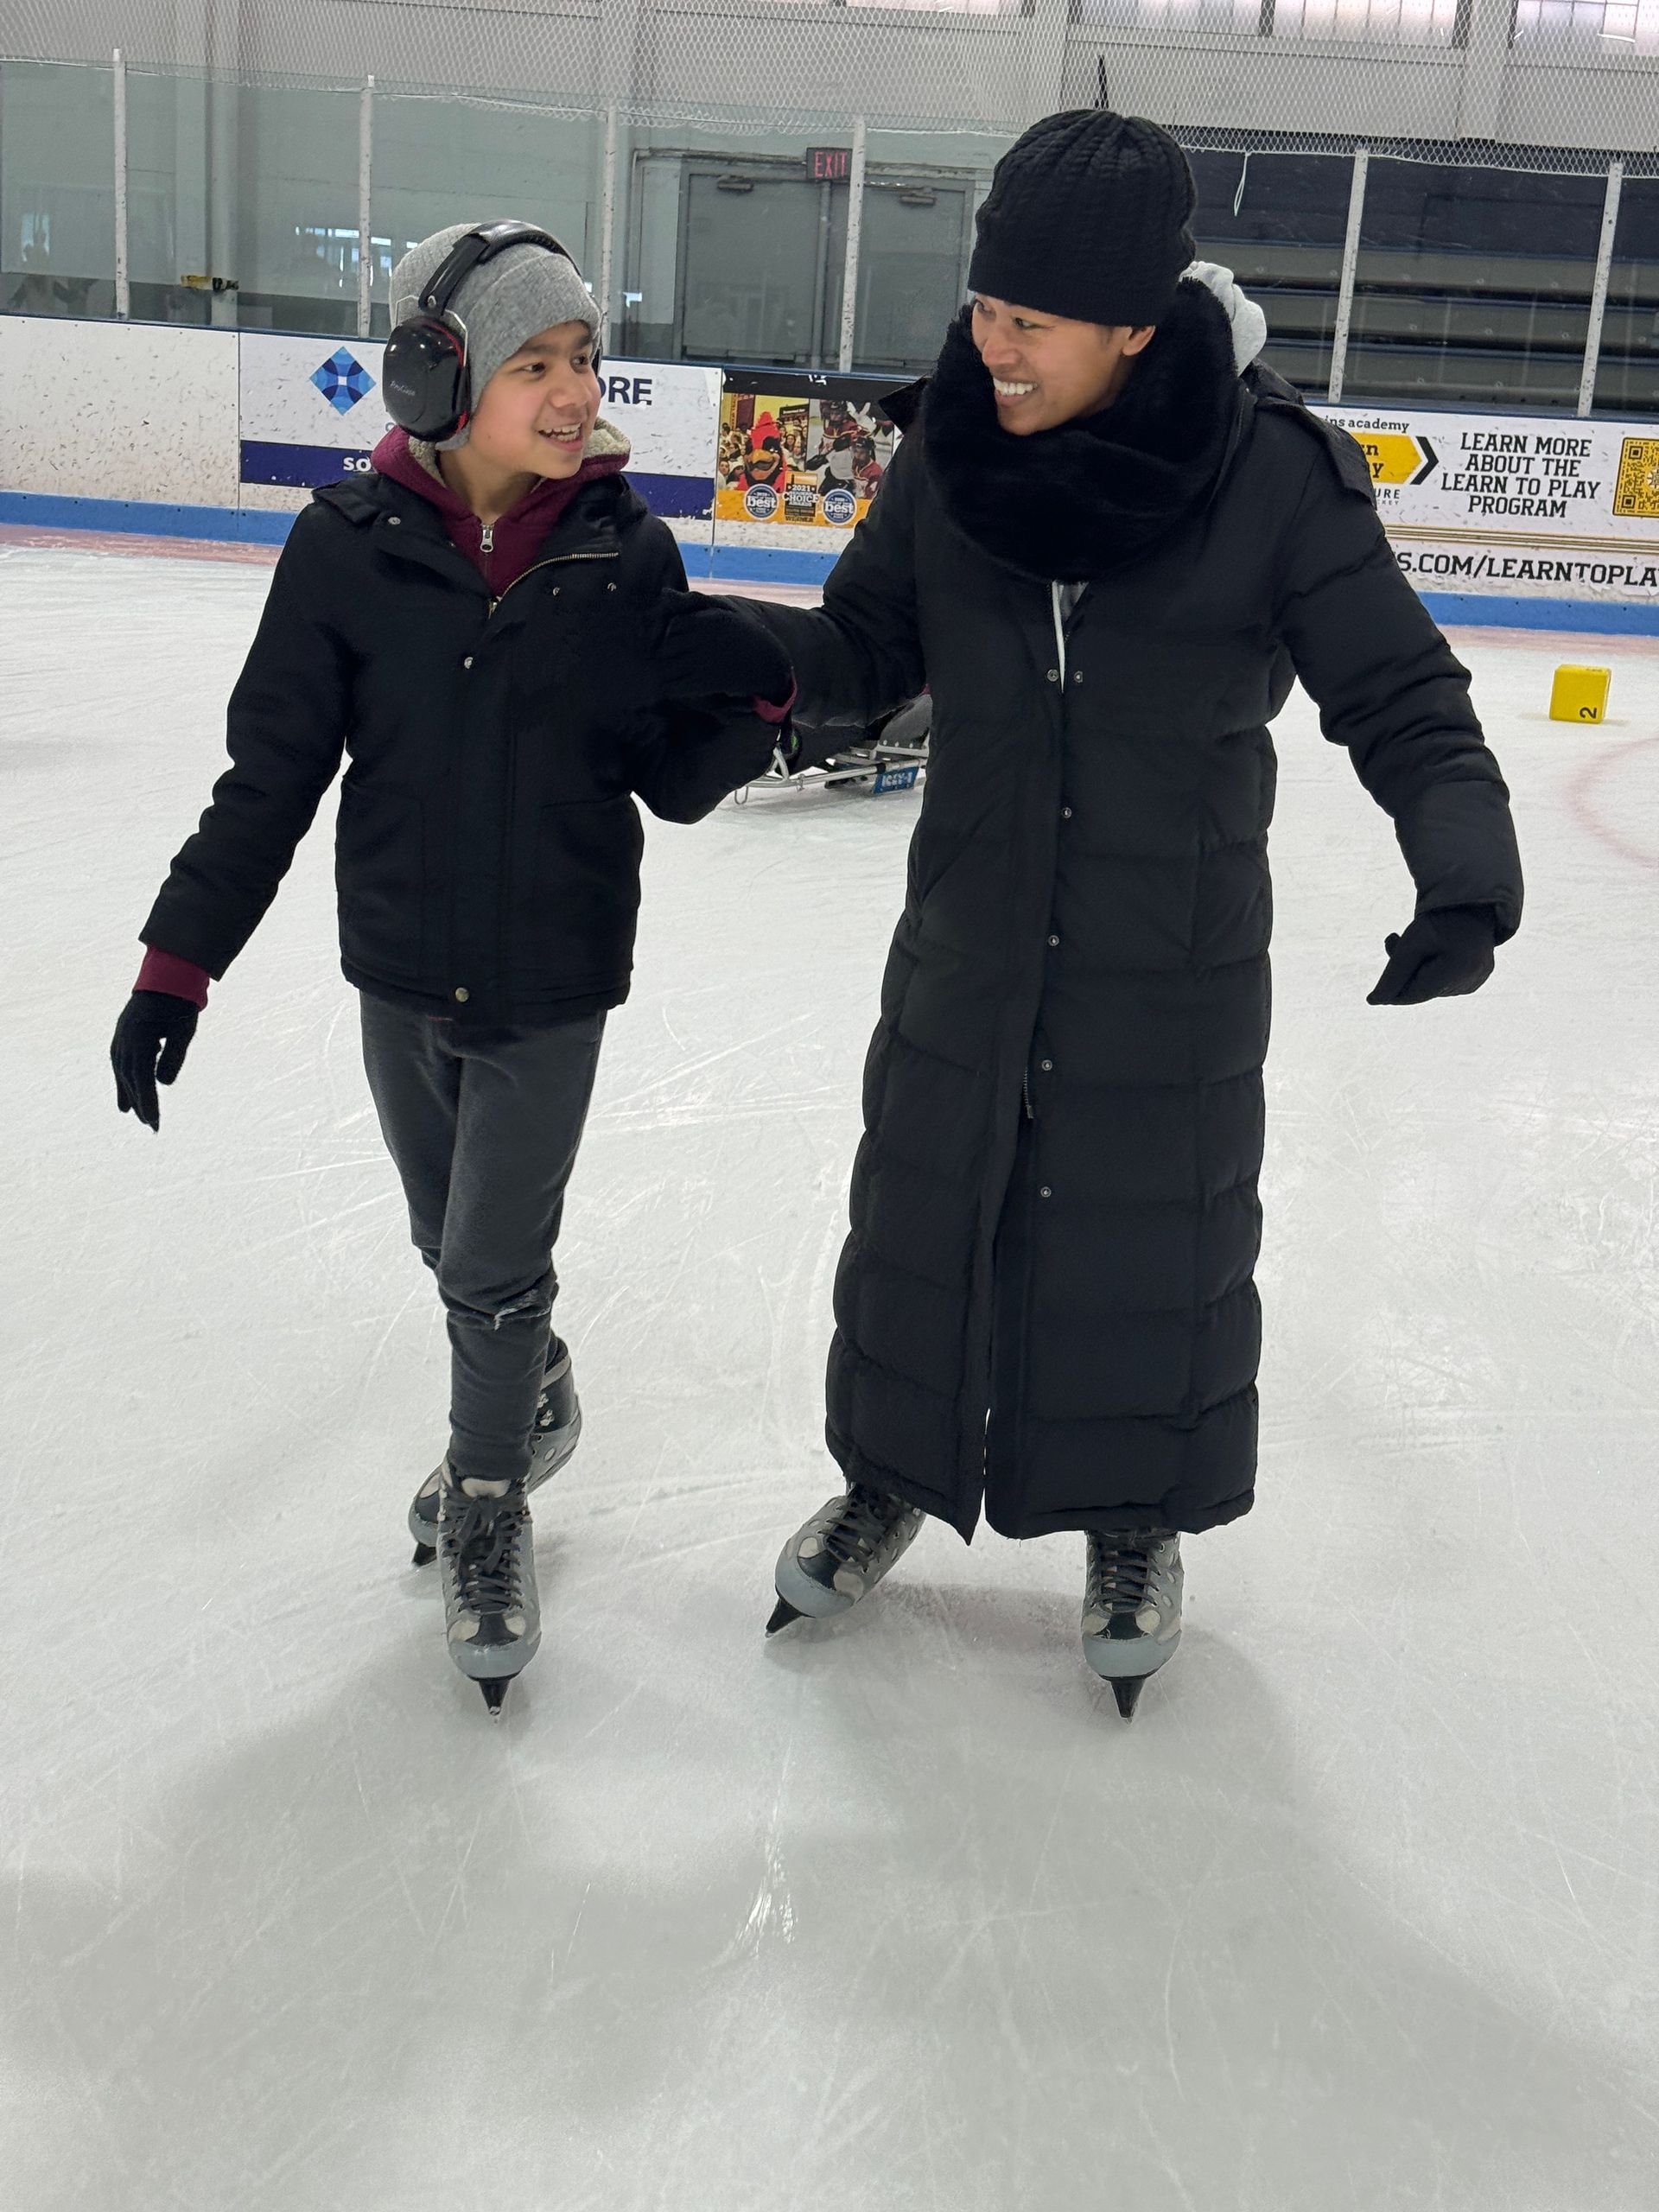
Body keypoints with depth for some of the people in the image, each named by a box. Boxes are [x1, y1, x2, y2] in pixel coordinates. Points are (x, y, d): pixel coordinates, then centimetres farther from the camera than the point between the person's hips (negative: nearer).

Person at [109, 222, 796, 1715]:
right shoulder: (353, 544, -10)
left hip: (554, 984, -1)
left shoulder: (627, 551, -8)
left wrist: (753, 703, -22)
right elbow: (272, 771, -4)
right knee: (456, 1248, 18)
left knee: (496, 1270, 3)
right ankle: (530, 1399, 48)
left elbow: (676, 783, -2)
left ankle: (488, 1505, 29)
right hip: (402, 973, 2)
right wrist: (179, 960, -7)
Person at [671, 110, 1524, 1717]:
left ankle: (1136, 1524, 37)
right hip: (969, 947, 3)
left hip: (1175, 969, -3)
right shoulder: (955, 446, -7)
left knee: (1149, 1239, 11)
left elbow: (1400, 698, -13)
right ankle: (895, 1475, 41)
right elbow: (870, 649, 3)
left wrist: (1466, 865, -29)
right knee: (922, 1210, 16)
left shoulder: (1273, 474, -17)